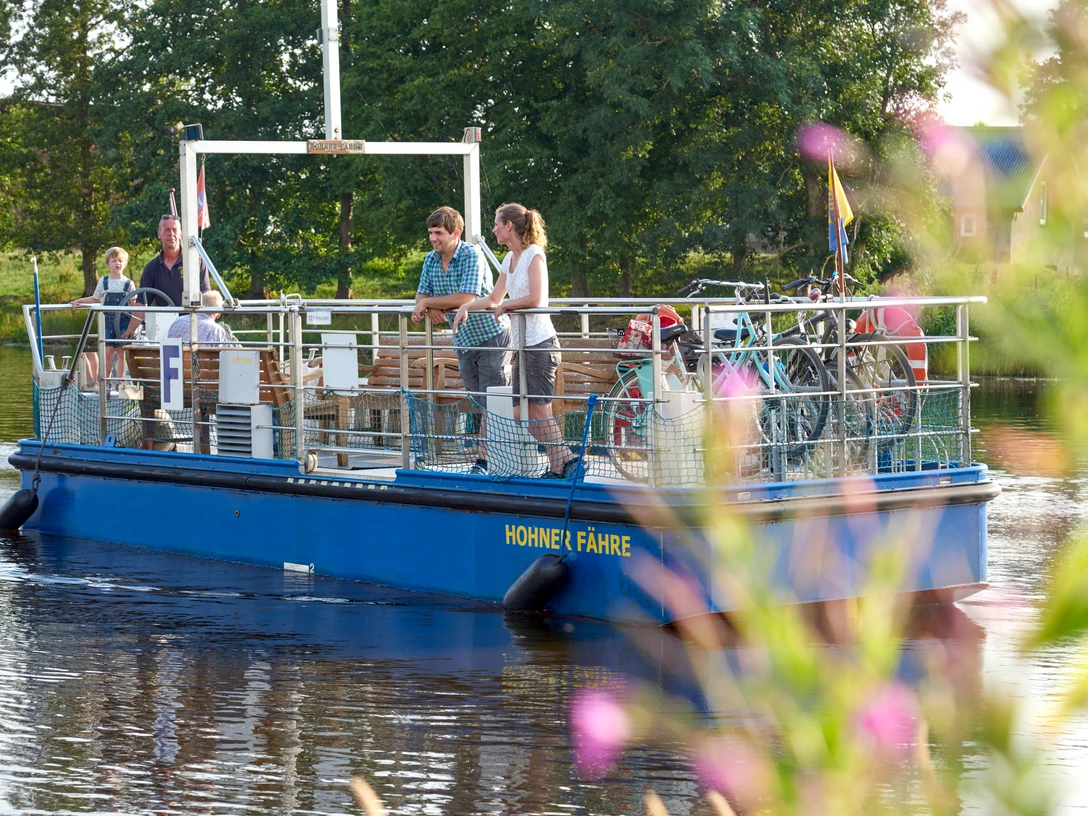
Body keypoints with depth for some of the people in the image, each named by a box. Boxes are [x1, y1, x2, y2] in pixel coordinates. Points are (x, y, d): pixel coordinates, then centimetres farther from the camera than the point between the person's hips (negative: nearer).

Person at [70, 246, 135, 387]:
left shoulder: (128, 284, 4)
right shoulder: (103, 282, 10)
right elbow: (95, 299, 21)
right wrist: (79, 301, 14)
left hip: (124, 323, -2)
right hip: (108, 322, 2)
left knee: (121, 353, -1)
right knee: (108, 352, -3)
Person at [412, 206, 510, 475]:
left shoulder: (472, 256, -21)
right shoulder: (431, 260, 3)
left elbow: (465, 298, -30)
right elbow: (422, 294, 4)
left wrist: (427, 303, -20)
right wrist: (430, 308, -20)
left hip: (491, 334, -8)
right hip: (464, 340, 8)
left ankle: (483, 460, -12)